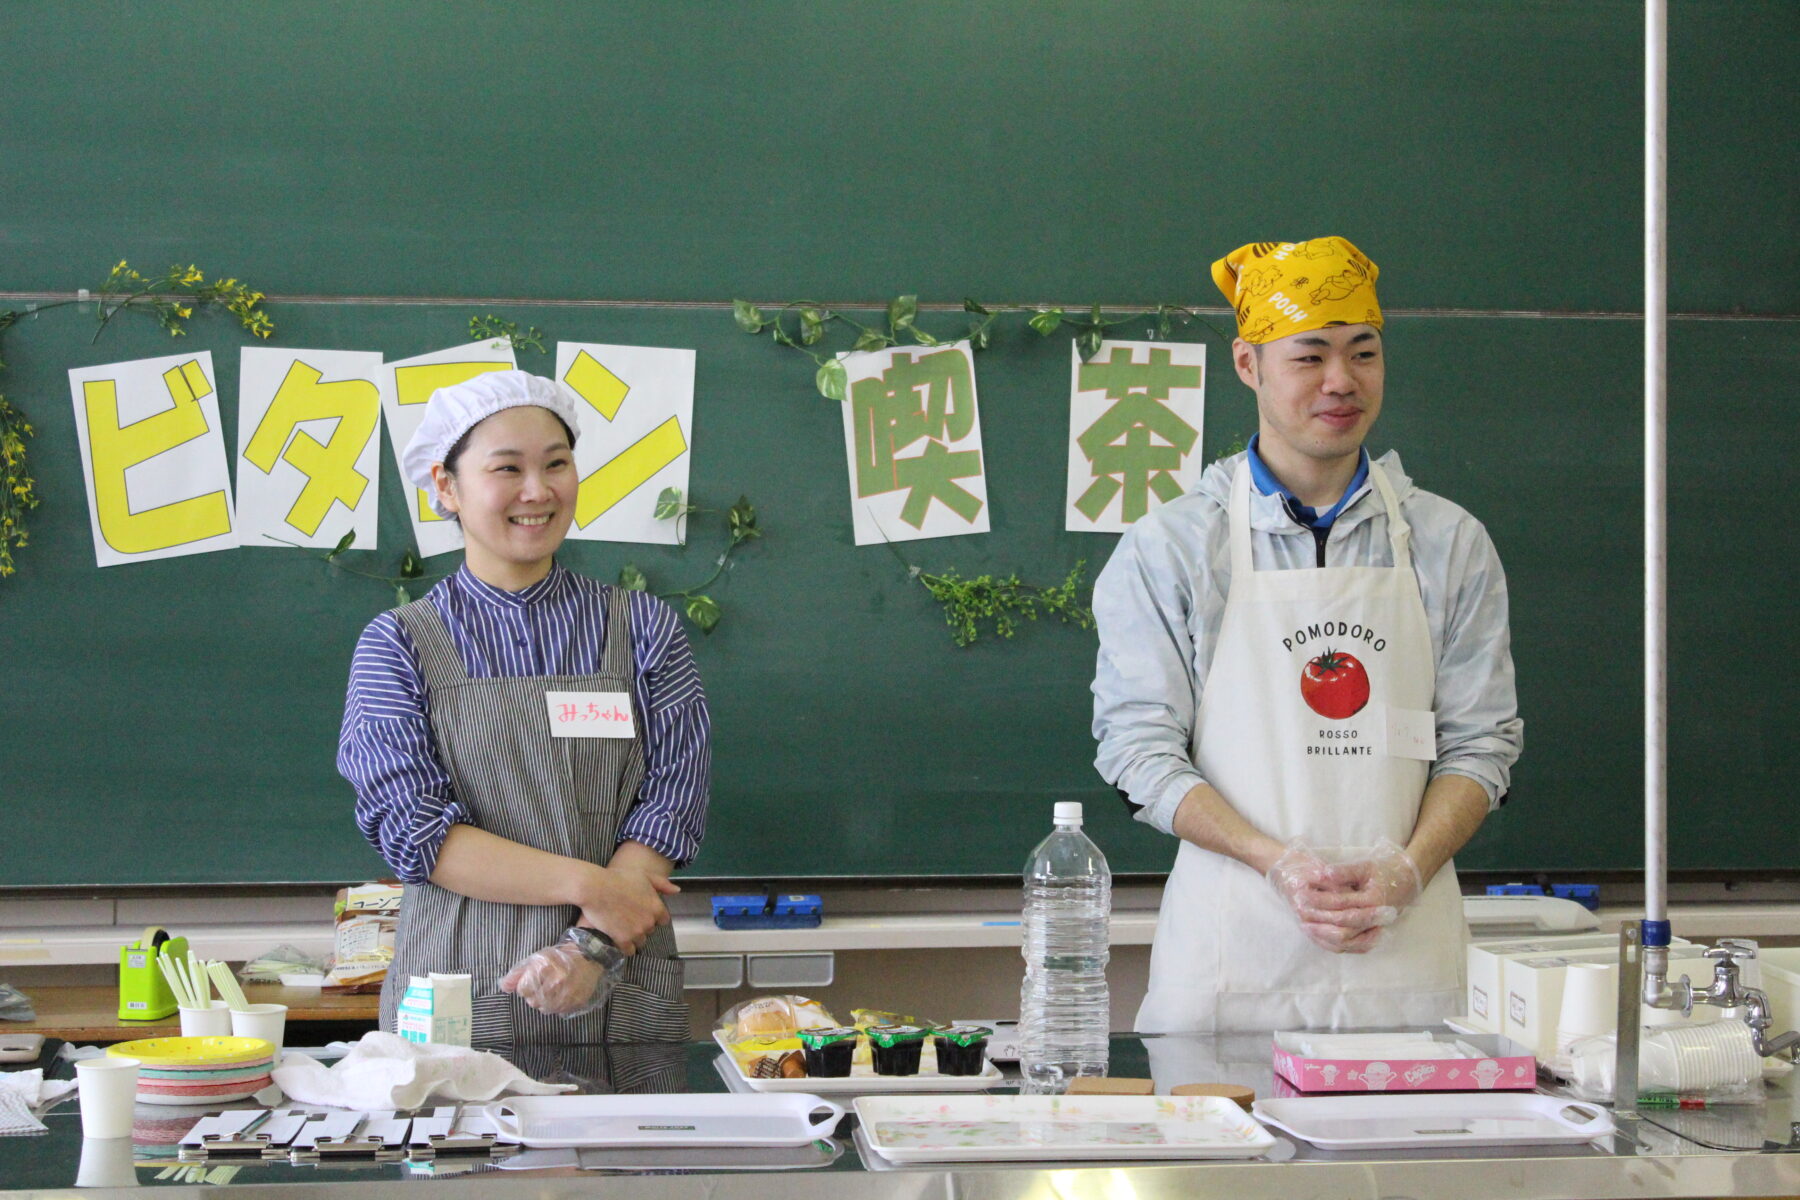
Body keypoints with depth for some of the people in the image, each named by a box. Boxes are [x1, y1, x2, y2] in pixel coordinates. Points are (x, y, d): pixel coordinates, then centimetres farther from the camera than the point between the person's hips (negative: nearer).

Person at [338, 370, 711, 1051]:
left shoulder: (641, 630, 8)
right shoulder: (400, 645, 4)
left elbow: (670, 806, -1)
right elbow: (411, 829, -6)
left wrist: (594, 946, -16)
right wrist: (589, 883, -14)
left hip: (622, 992, 1)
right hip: (453, 994, -1)